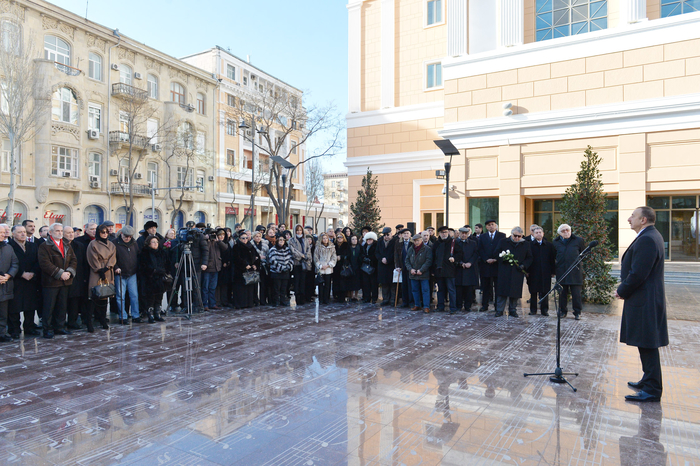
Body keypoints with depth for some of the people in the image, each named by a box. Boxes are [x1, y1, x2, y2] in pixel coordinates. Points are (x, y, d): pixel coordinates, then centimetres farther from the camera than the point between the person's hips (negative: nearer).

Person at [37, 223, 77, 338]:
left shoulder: (67, 246, 16)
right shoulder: (44, 246, -5)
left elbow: (74, 260, 11)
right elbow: (45, 263, -14)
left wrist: (69, 272, -7)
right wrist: (60, 273, -17)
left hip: (65, 281, 6)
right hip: (50, 281, -6)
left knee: (62, 306, 11)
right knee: (49, 307, -1)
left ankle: (60, 327, 20)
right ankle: (48, 329, 8)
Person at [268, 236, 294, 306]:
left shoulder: (288, 249, 9)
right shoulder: (273, 249, -6)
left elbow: (291, 258, 10)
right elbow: (272, 260, -13)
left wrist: (289, 266, -7)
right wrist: (280, 267, -15)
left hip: (285, 272, 4)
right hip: (276, 272, -4)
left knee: (284, 287, 7)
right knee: (276, 287, -2)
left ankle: (283, 301, 15)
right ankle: (276, 301, 8)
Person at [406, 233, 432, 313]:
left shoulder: (427, 249, -6)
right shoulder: (411, 249, 9)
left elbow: (429, 261, -12)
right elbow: (407, 260, 10)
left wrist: (421, 270, -16)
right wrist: (410, 269, -6)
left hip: (424, 274, -5)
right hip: (413, 274, 5)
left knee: (425, 290, -3)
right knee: (415, 290, 13)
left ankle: (426, 307, 1)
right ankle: (417, 305, 24)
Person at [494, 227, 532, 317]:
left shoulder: (526, 245, 9)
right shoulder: (503, 242, 6)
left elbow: (529, 258, 11)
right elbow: (497, 253, 6)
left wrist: (523, 265, -6)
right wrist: (503, 258, -13)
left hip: (518, 272, 1)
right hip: (504, 271, -1)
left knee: (515, 292, 4)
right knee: (502, 291, -2)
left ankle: (513, 310, 17)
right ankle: (499, 310, 5)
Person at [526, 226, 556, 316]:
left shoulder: (549, 245, 7)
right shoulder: (530, 245, 2)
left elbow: (552, 259, 7)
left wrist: (552, 271, 2)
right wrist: (527, 271, -6)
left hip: (545, 272, 1)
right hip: (533, 273, -1)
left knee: (544, 292, 5)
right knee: (533, 292, 4)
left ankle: (544, 309, 15)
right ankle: (533, 309, 14)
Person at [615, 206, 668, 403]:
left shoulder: (647, 239, -21)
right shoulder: (650, 236, 14)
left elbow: (638, 274, -23)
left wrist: (622, 291, -9)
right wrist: (624, 286, 9)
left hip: (644, 301, -11)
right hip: (646, 299, 11)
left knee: (647, 345, -3)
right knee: (646, 344, 19)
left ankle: (652, 390, 6)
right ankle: (649, 381, 31)